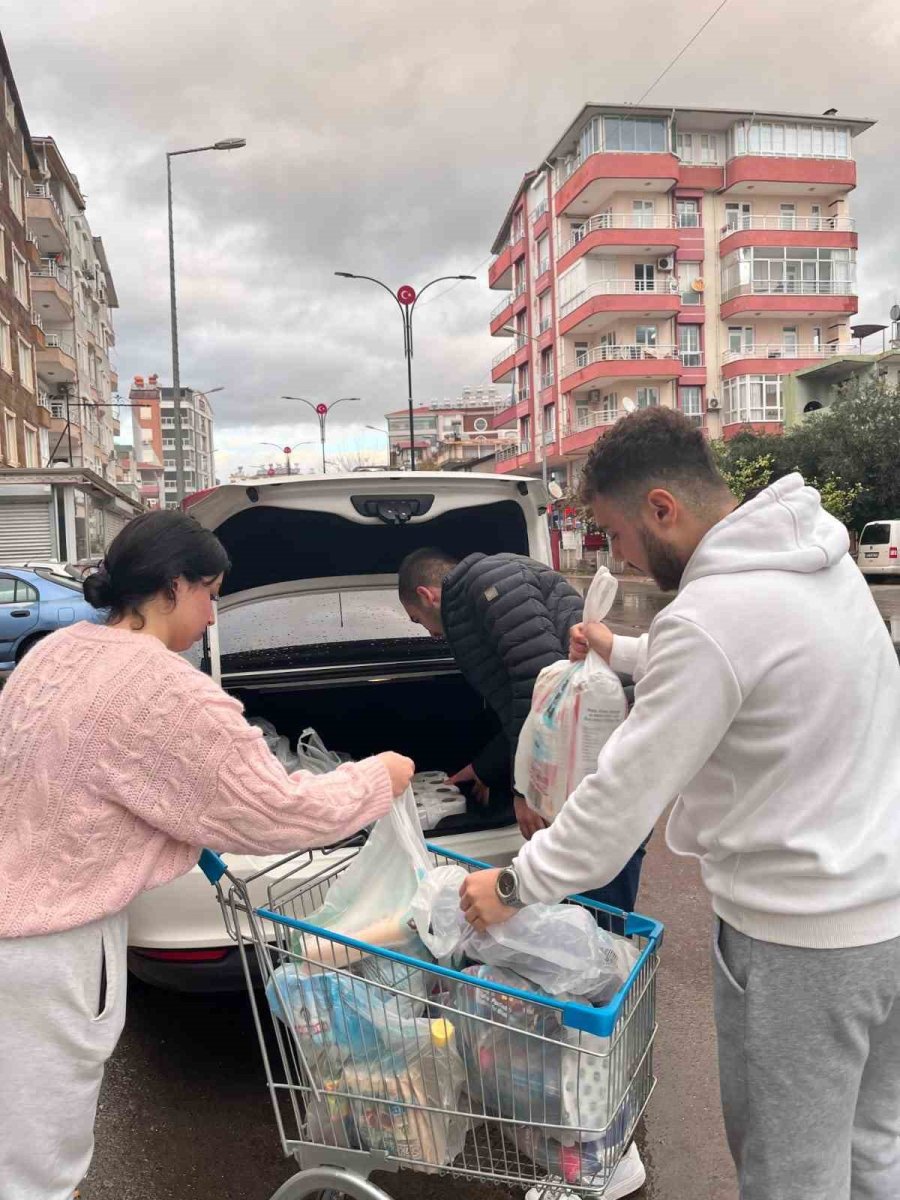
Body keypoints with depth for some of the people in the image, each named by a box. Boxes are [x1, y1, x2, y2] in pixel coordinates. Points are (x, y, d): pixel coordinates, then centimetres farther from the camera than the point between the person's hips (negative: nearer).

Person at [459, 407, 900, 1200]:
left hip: (799, 936, -9)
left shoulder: (710, 618, -25)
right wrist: (625, 653, 26)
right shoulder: (819, 555, 2)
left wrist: (515, 886, -6)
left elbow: (623, 799, -19)